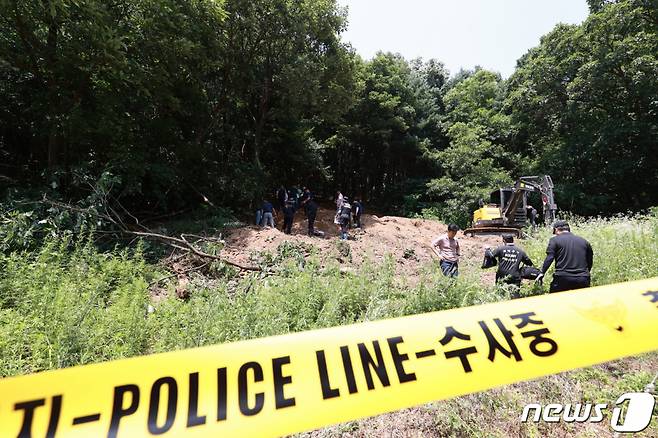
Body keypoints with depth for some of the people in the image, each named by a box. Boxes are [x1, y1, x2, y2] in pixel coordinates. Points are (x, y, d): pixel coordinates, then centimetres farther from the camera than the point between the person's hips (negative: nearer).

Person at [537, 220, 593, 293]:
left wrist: (542, 273, -12)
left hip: (563, 279, -4)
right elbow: (590, 261, 20)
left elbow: (549, 258, -11)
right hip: (583, 280, 5)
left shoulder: (555, 240, 0)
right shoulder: (584, 241, 15)